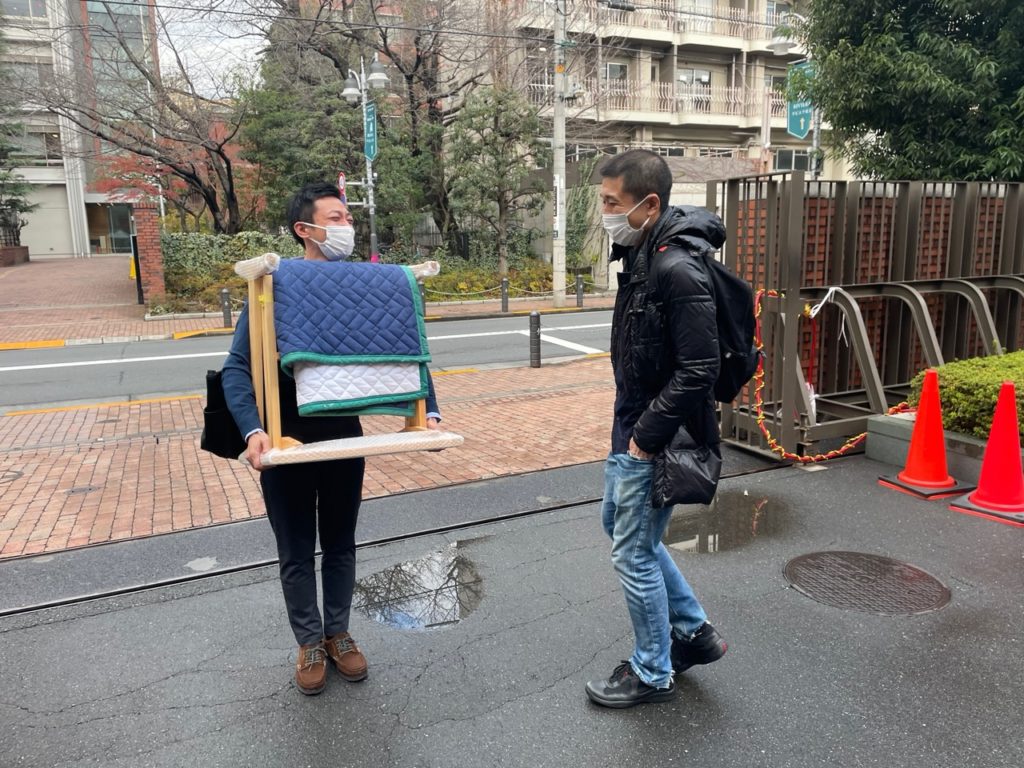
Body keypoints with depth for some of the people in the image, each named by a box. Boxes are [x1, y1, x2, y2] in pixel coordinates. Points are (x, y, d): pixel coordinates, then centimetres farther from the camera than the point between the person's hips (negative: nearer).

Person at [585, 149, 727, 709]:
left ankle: (652, 673, 27)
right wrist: (630, 428, 11)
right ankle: (694, 632, 37)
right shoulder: (640, 255, 7)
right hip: (632, 429, 10)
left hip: (656, 440, -10)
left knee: (634, 553, 4)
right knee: (618, 523, 23)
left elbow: (699, 369, -27)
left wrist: (647, 438, -20)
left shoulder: (678, 270, -24)